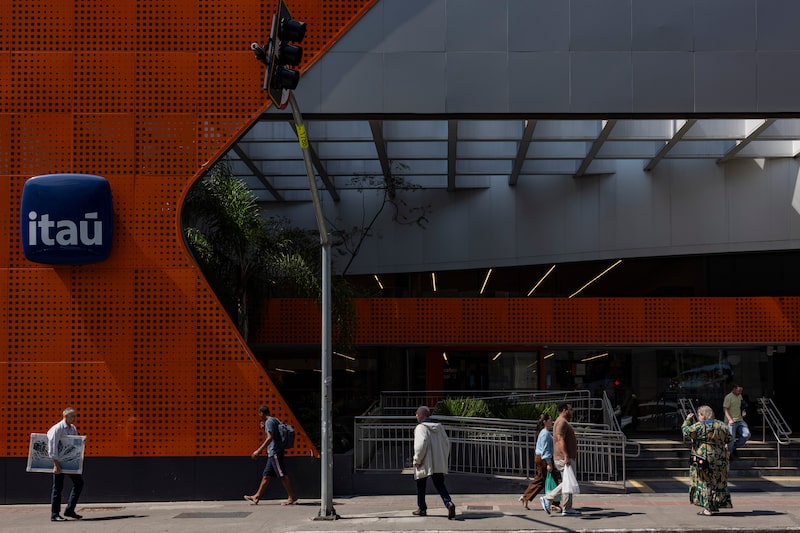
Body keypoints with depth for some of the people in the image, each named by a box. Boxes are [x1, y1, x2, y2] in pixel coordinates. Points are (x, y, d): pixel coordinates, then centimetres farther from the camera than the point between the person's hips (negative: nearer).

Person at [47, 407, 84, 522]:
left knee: (79, 482, 4)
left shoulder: (73, 428, 10)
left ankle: (69, 510, 11)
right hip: (59, 461, -7)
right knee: (58, 487, -1)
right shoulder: (57, 429, -13)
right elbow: (52, 447, -17)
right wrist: (56, 464, -21)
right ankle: (54, 515, 8)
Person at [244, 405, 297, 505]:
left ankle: (292, 497, -5)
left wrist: (259, 450, -22)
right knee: (266, 475, 12)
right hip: (273, 453, 10)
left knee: (282, 476, -7)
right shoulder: (275, 420, 17)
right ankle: (256, 497, 16)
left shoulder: (269, 422, -12)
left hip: (275, 453, -10)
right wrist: (264, 427, 24)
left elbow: (270, 438, -22)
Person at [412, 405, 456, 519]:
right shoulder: (439, 427, 9)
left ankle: (422, 509, 22)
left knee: (421, 486, 13)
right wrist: (444, 458, 19)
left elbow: (421, 444, -23)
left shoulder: (420, 428, -12)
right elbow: (446, 443, 11)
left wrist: (417, 460, -13)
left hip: (424, 464, -5)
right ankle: (449, 503, -16)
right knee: (440, 485, 8)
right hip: (439, 464, 5)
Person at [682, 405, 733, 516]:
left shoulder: (699, 426, -13)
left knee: (704, 483, 1)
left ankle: (707, 508, -2)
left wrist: (687, 420, 1)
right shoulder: (721, 426, 5)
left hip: (703, 459, -5)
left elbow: (686, 432, -11)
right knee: (718, 482, 16)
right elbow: (729, 439, 11)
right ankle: (716, 505, 24)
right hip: (719, 460, 5)